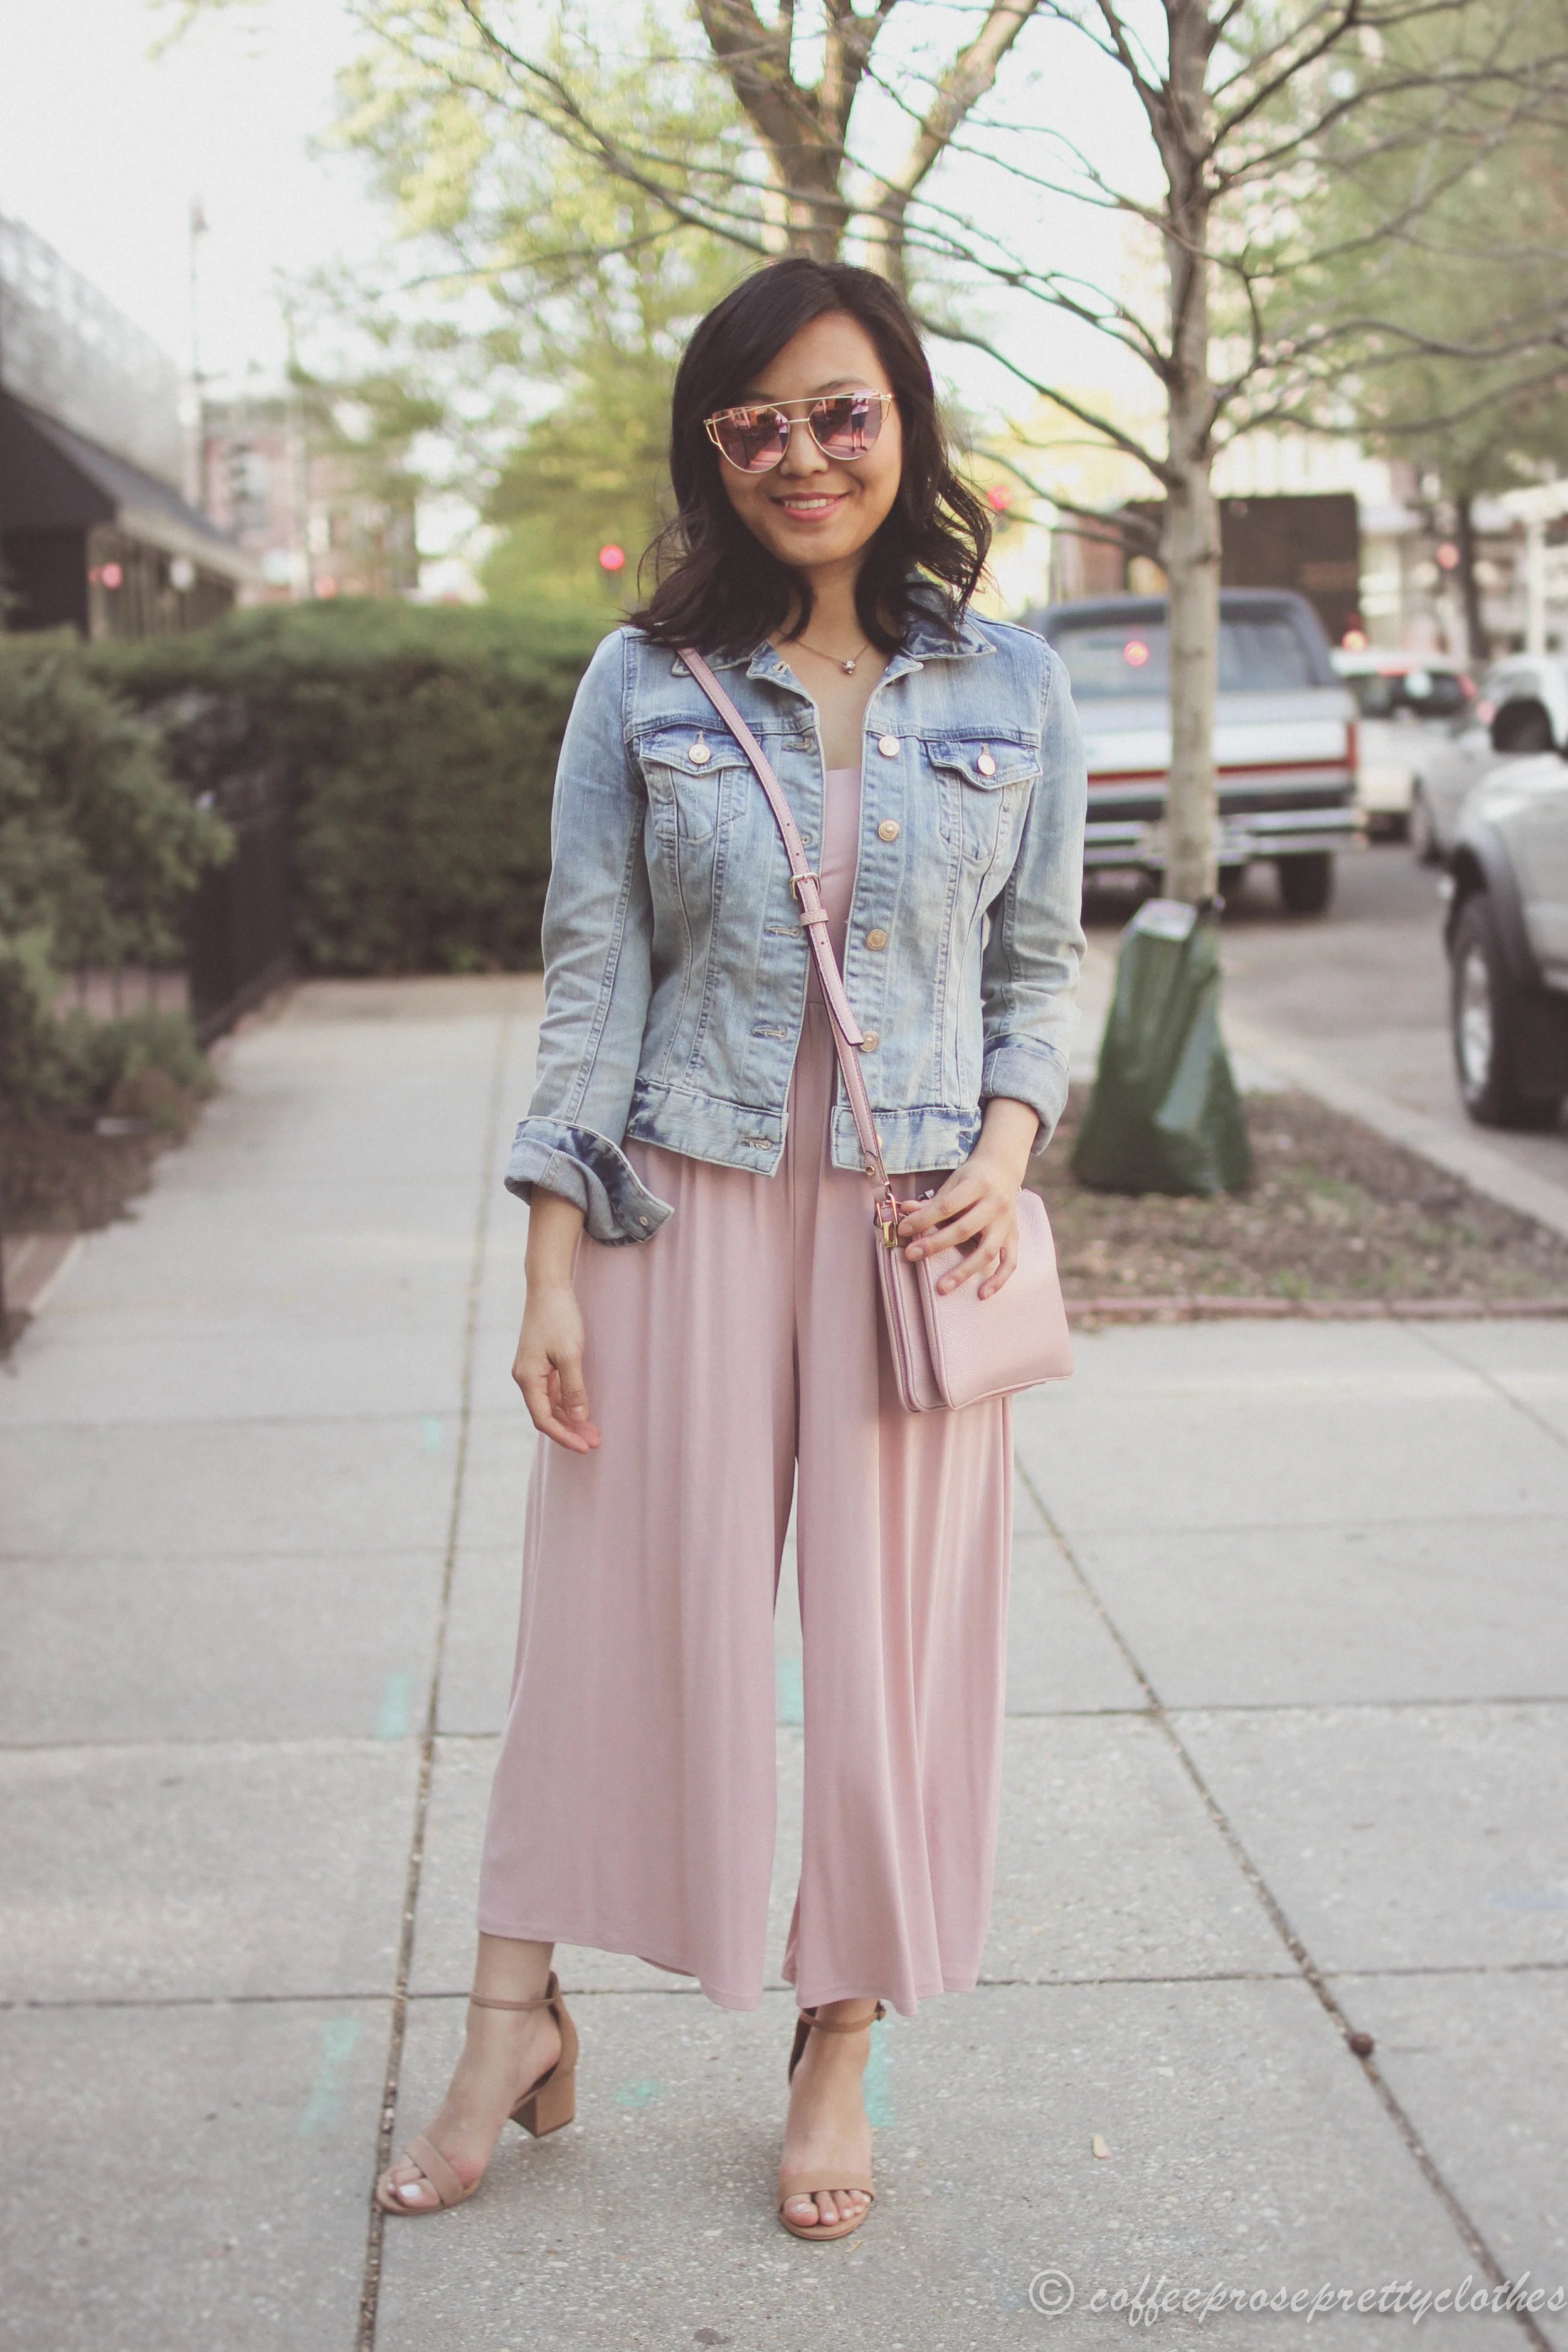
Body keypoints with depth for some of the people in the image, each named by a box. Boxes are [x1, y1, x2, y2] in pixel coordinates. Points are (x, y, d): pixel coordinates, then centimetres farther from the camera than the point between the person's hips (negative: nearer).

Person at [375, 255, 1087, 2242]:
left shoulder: (1012, 688, 4)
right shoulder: (646, 683, 1)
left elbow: (1039, 964, 10)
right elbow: (590, 978, 0)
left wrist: (1005, 1156, -8)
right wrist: (552, 1271, -4)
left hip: (914, 1228, 1)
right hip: (684, 1207, -1)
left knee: (891, 1635, 7)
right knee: (625, 1613, 5)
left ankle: (839, 2048, 23)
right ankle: (518, 2021, 21)